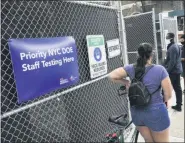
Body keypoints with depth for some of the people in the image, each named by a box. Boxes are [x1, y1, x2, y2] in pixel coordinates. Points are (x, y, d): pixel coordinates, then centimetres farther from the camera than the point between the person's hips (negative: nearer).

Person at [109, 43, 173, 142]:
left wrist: (126, 82, 1)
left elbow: (111, 76, -9)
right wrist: (160, 101, 8)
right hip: (156, 112, -3)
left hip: (137, 112, 4)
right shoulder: (160, 69, -17)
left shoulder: (131, 68, -9)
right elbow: (168, 95, -13)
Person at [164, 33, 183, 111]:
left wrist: (167, 71, -18)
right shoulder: (176, 46, 13)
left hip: (172, 71, -9)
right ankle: (178, 105, 19)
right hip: (178, 70, 10)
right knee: (178, 88, 12)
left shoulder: (172, 48, -17)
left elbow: (172, 61, -22)